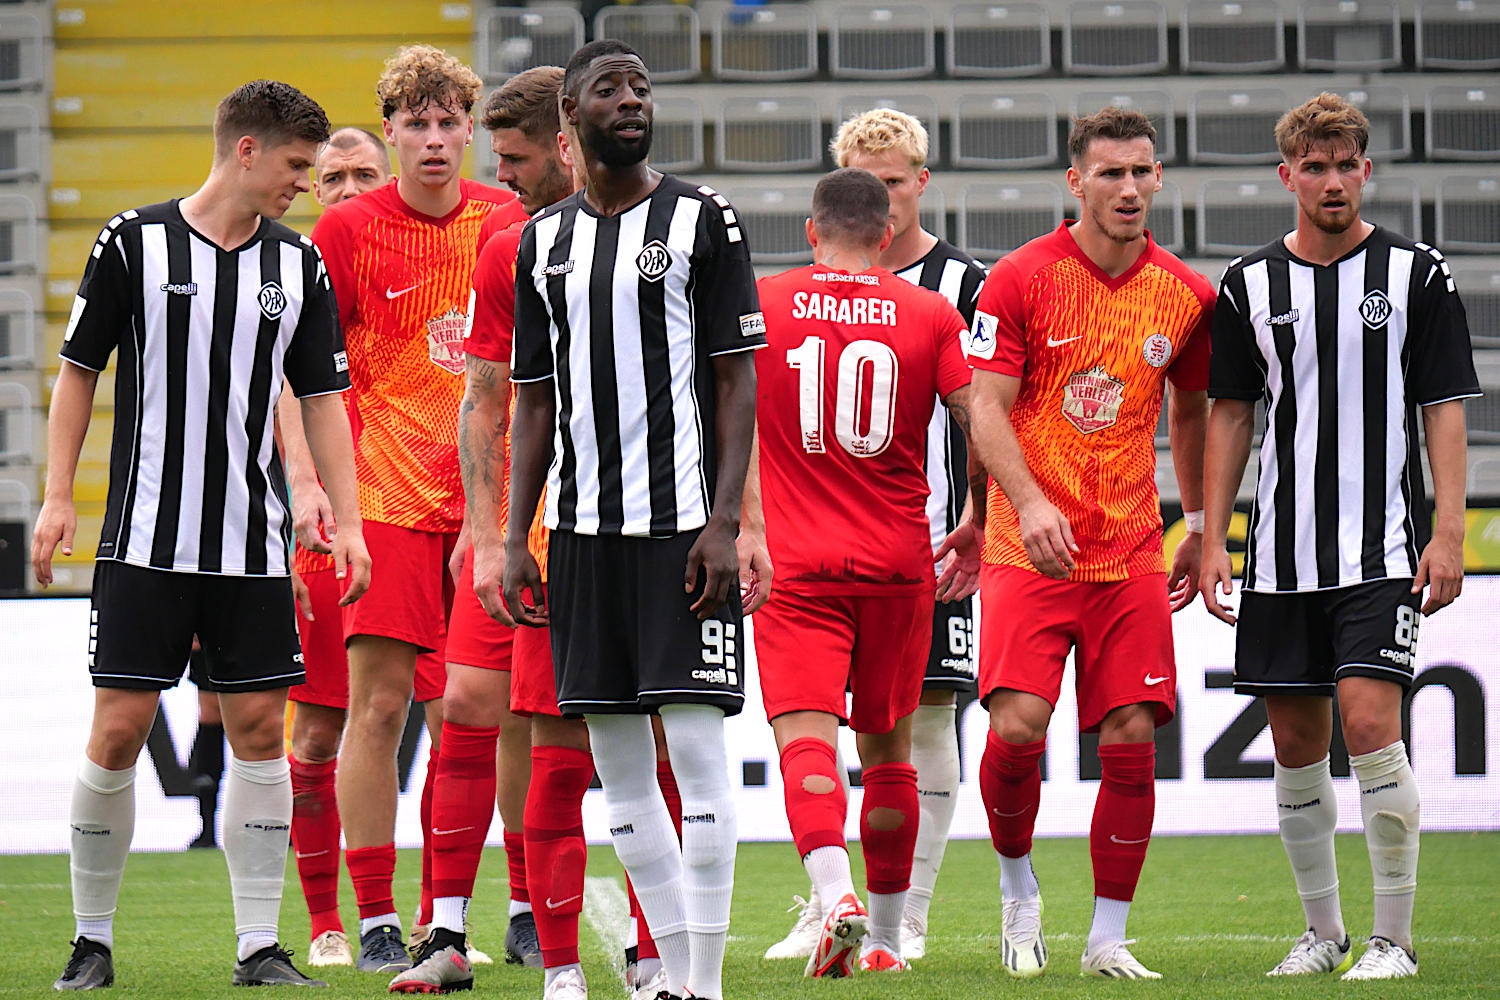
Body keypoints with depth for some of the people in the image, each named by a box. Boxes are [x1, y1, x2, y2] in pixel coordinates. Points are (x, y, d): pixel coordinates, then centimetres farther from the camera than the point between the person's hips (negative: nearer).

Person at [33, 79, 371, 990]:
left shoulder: (300, 266, 7)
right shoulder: (133, 244, -3)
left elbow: (323, 397, 11)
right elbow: (79, 371, 3)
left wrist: (347, 521, 4)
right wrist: (59, 497, -2)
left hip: (254, 544, 3)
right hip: (145, 539, -3)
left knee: (260, 728, -1)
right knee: (119, 729, -5)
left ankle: (260, 947, 5)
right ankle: (94, 941, 8)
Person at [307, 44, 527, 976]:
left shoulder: (509, 220, 6)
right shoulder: (350, 229, -3)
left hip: (493, 496, 3)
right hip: (391, 499, -3)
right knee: (379, 702, -6)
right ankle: (376, 920, -2)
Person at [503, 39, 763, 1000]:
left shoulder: (703, 219, -1)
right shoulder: (544, 240, 12)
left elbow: (737, 380, -4)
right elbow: (536, 401, 15)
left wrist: (723, 523, -12)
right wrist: (518, 537, 9)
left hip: (681, 522, -5)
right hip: (585, 529, 5)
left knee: (696, 741, -9)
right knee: (617, 761, 6)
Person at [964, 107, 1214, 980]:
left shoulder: (1186, 295, 5)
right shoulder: (1021, 279, -6)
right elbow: (988, 409, -9)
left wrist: (1200, 526, 19)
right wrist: (1029, 503, -25)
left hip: (1133, 558, 3)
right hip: (1031, 548, -3)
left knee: (1131, 740, -4)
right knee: (1018, 727, -16)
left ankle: (1109, 936, 8)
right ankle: (1017, 887, 12)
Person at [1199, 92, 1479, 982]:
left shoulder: (1417, 274, 0)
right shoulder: (1249, 286, 7)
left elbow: (1445, 407, 0)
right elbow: (1231, 415, 12)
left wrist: (1448, 532, -9)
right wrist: (1213, 540, 6)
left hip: (1383, 550, -3)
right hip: (1282, 556, 3)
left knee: (1370, 723, -15)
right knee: (1296, 744, 6)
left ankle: (1394, 938, -7)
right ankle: (1324, 932, 20)